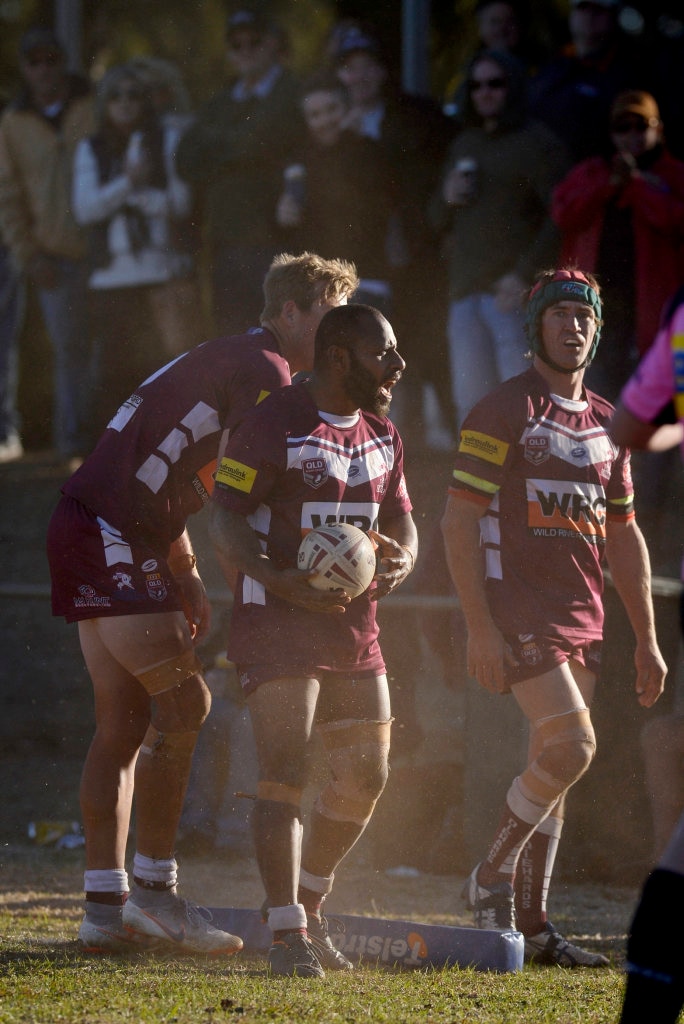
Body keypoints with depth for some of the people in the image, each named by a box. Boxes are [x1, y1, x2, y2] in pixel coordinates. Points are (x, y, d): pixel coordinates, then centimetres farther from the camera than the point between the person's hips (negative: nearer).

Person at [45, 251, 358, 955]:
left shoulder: (229, 362, 21)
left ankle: (105, 909, 8)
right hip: (112, 541, -10)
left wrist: (186, 577, 17)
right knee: (183, 703, -10)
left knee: (123, 723, 8)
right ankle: (153, 890, -6)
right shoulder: (261, 369, -11)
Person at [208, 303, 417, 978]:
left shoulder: (383, 436, 14)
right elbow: (225, 523, -12)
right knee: (285, 775, -11)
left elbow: (400, 519, 21)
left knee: (365, 777, 7)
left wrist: (400, 559, -3)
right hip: (278, 626, -8)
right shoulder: (274, 424, -10)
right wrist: (283, 583, -26)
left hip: (354, 631, 8)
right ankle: (287, 933, -9)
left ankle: (307, 905, 24)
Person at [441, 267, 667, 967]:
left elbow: (623, 536, 20)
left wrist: (646, 639, 17)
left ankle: (530, 925, 10)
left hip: (582, 620, 7)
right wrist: (480, 628, -17)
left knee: (552, 769, 6)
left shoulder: (605, 423, 15)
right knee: (571, 747, -18)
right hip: (519, 612, -7)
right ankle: (492, 877, -1)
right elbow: (458, 521, -10)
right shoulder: (503, 412, -6)